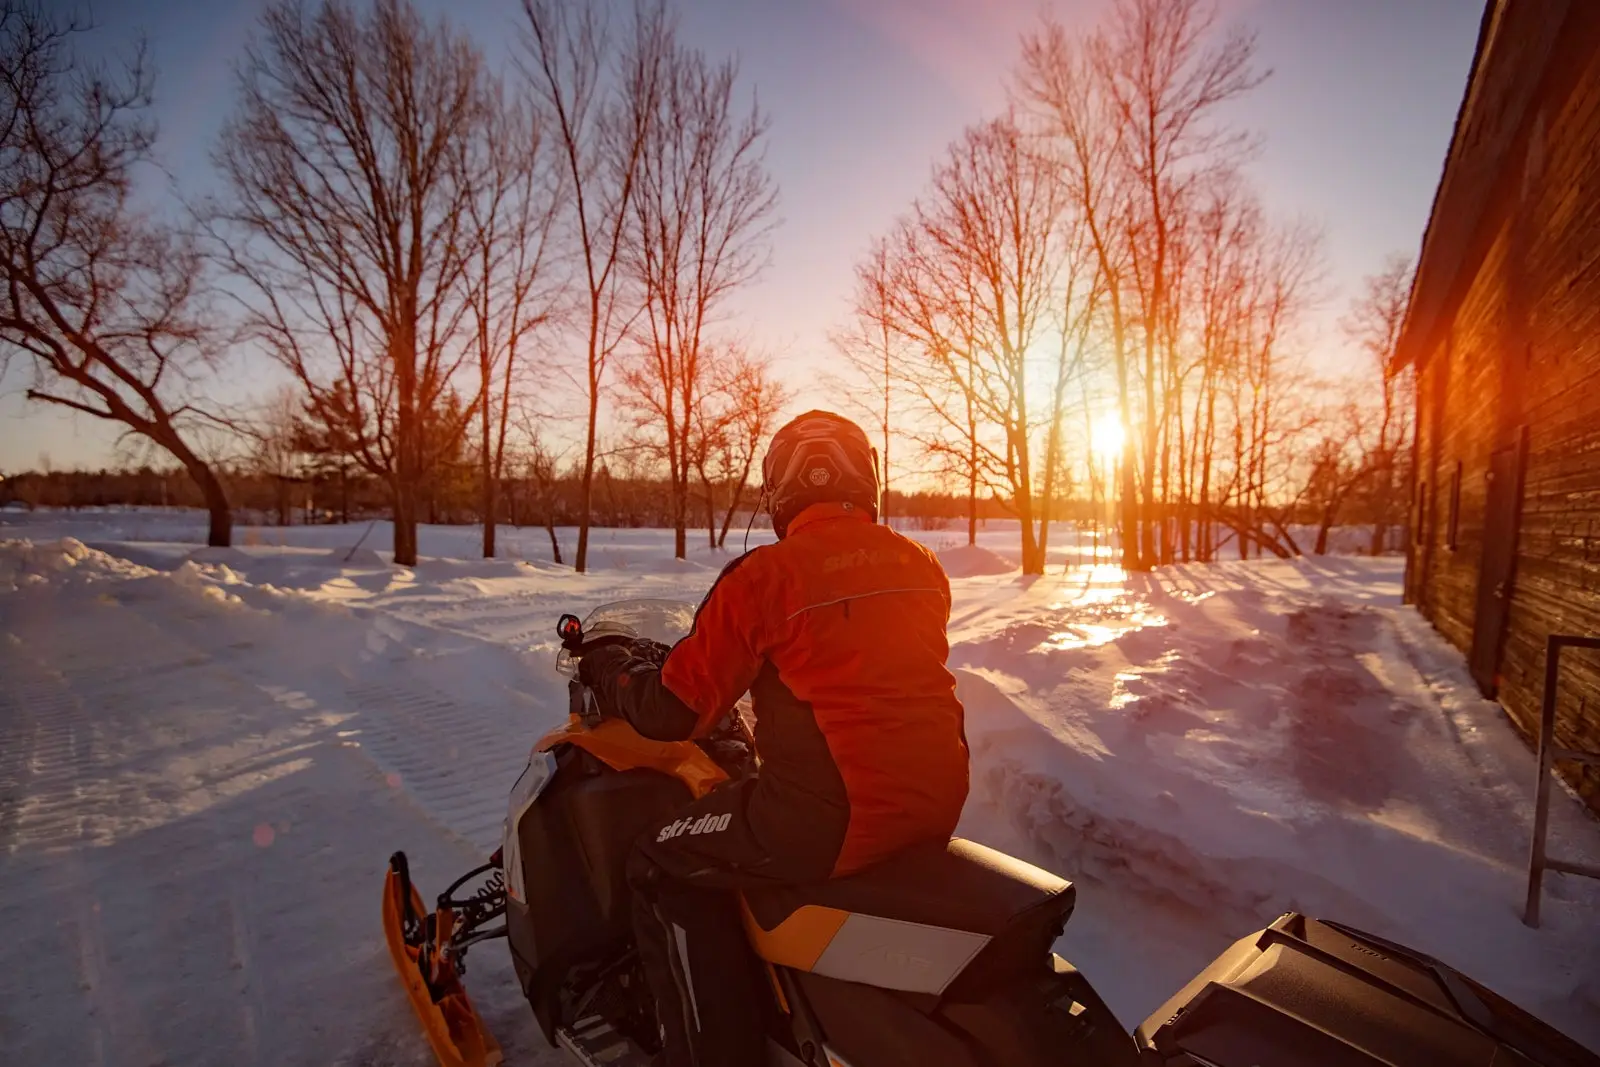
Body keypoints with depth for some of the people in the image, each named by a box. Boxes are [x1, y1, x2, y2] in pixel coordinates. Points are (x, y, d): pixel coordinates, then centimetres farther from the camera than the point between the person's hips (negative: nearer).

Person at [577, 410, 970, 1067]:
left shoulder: (764, 577, -12)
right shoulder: (922, 565, 5)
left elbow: (673, 712, -6)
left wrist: (607, 668, 14)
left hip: (830, 818, -7)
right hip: (937, 803, 8)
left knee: (665, 869, 11)